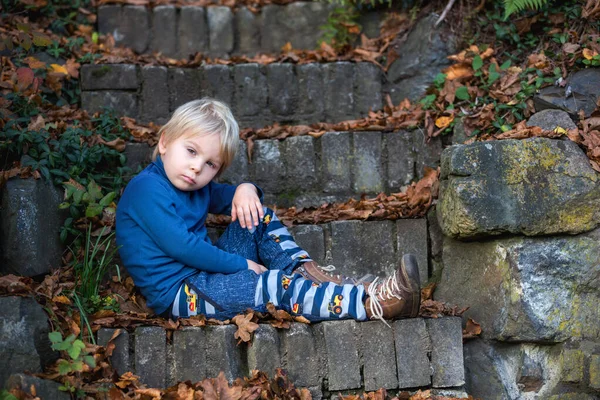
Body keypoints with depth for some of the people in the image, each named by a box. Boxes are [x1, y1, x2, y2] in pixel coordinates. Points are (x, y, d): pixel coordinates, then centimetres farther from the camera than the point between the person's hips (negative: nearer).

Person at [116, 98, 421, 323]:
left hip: (205, 271, 10)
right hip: (177, 292, -10)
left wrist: (245, 190, -2)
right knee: (277, 286, -25)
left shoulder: (195, 187, 13)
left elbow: (225, 198, 26)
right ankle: (372, 303, -32)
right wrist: (242, 265, -18)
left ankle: (306, 272, -8)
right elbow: (180, 245, -24)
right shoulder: (147, 188, -17)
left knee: (258, 217, 8)